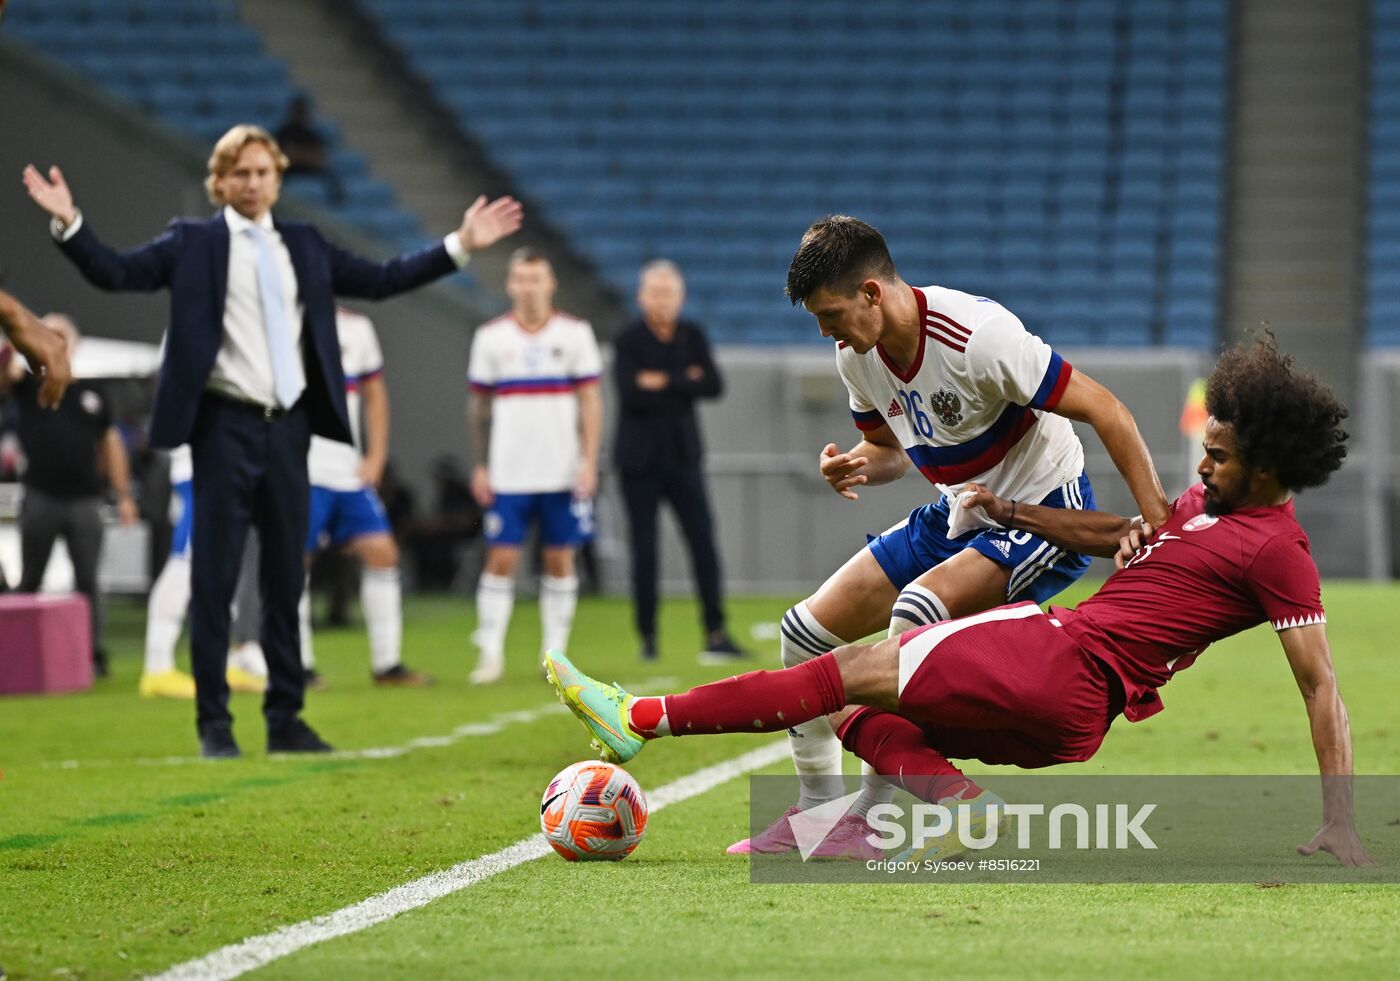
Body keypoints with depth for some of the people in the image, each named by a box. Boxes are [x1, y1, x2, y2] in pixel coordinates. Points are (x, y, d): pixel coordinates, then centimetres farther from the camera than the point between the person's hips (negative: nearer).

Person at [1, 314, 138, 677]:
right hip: (40, 498, -1)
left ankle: (94, 654, 1)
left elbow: (111, 443, 14)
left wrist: (123, 495, 9)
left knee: (87, 581, 0)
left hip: (84, 501, 1)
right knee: (29, 581, 4)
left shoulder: (91, 394, 13)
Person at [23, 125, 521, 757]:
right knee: (214, 579, -2)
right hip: (225, 427, -4)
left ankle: (285, 718, 16)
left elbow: (381, 280, 18)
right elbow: (114, 273, -5)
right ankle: (214, 722, 4)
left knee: (286, 577, 8)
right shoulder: (192, 244, 3)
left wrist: (460, 246, 14)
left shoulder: (305, 247, 15)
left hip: (288, 427, 4)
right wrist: (69, 224, -20)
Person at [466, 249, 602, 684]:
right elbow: (479, 406, 10)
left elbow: (590, 402, 3)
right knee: (501, 558, -4)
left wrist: (589, 461, -5)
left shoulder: (575, 333, 3)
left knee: (559, 559, 3)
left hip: (563, 471, 0)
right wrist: (480, 465, 5)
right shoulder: (490, 336, 5)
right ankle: (491, 654, -1)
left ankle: (556, 653, 9)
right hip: (508, 475, 0)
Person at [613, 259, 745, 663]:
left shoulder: (693, 337, 6)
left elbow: (714, 386, -6)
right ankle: (647, 637, 10)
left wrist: (664, 383, -15)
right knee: (644, 553, 1)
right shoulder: (628, 341, -5)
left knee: (703, 545, -6)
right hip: (640, 460, -3)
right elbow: (631, 394, -19)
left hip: (682, 457, 3)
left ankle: (715, 634, -6)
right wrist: (685, 384, -13)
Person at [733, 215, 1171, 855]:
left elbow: (1104, 410, -24)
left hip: (1045, 514, -8)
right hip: (957, 515, 9)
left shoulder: (974, 335, -28)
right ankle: (816, 814, 14)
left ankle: (875, 817, -23)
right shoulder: (856, 354, -5)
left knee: (916, 610, -32)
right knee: (805, 633, 2)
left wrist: (1155, 518, -29)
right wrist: (858, 466, -12)